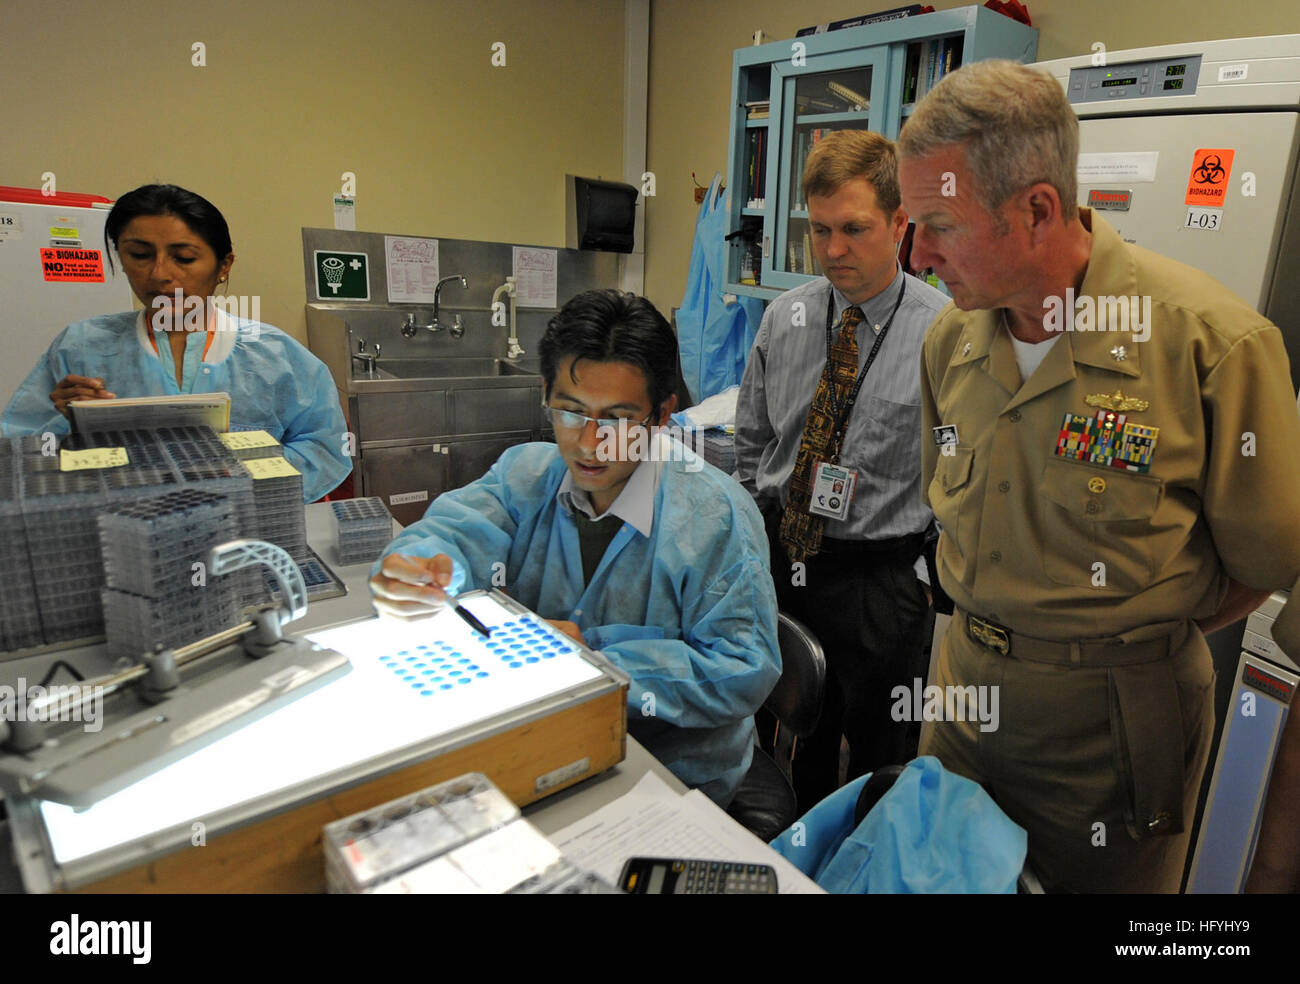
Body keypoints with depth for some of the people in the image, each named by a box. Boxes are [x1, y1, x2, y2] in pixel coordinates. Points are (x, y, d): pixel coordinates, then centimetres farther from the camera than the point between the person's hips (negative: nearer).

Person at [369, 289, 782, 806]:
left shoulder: (714, 516, -16)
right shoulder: (525, 473, 2)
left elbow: (743, 672, -18)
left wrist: (592, 653, -22)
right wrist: (415, 572, -35)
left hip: (671, 778, -4)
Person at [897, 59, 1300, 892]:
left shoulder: (1213, 343, -19)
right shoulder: (950, 339, -4)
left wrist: (1135, 640, -2)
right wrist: (996, 623, 4)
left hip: (1109, 726, -4)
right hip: (965, 689, 5)